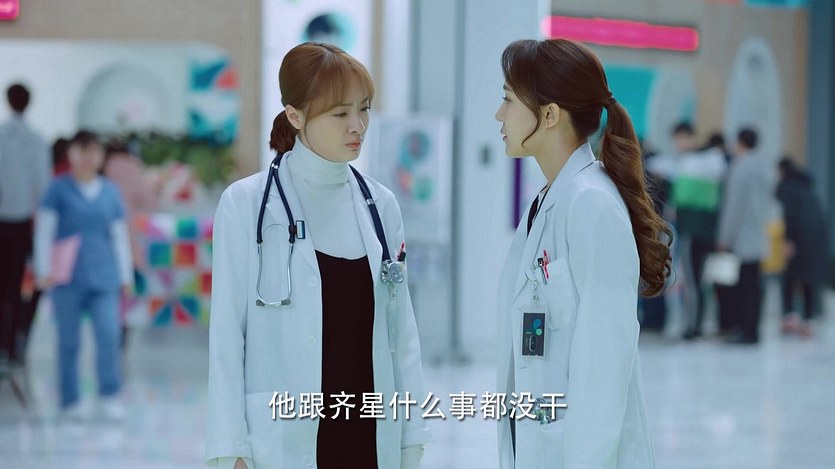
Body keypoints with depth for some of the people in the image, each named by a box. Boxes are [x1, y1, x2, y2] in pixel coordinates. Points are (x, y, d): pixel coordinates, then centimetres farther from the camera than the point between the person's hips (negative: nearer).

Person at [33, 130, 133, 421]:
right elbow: (44, 231, 4)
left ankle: (110, 397, -5)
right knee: (69, 341, 2)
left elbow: (120, 236, 18)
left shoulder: (110, 192, 12)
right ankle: (71, 402, 10)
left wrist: (125, 276, 18)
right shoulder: (59, 190, 4)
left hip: (103, 277, 2)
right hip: (68, 278, -2)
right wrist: (43, 271, -1)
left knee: (109, 334, -12)